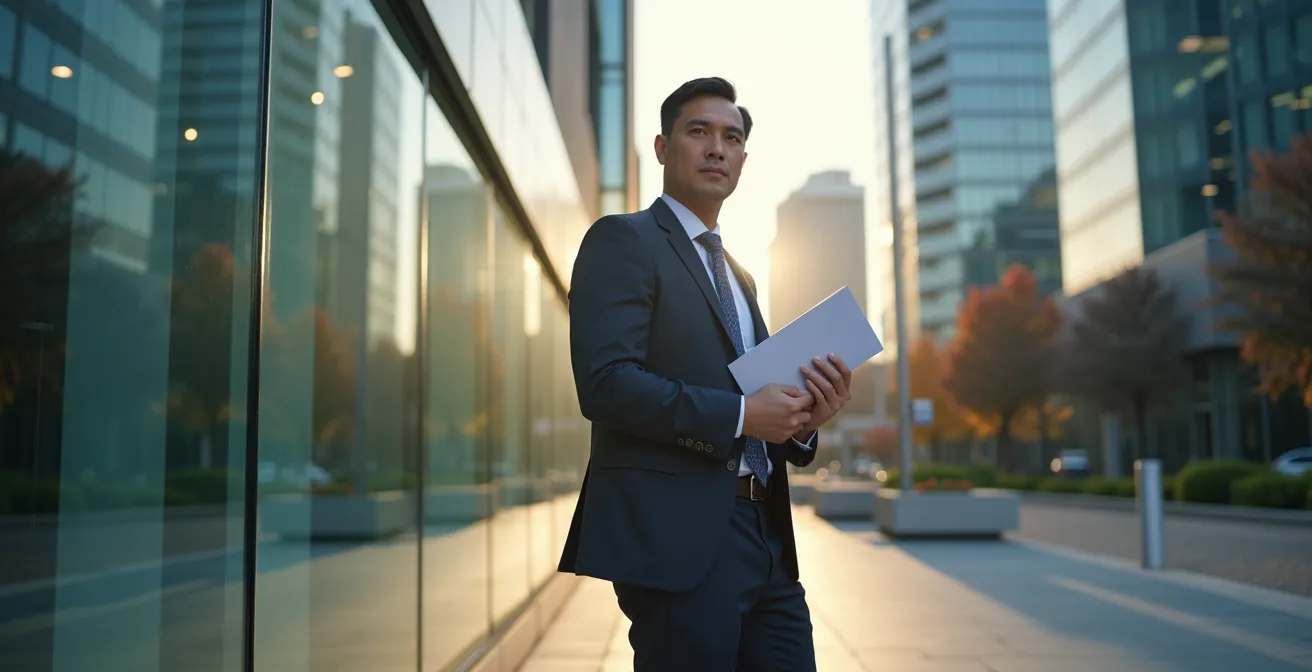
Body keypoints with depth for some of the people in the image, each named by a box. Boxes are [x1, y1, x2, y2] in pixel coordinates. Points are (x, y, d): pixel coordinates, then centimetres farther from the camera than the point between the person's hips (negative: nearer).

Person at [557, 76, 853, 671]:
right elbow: (605, 382, -18)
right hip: (679, 540, -8)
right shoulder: (624, 241, -3)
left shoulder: (738, 276, 21)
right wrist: (740, 413, -16)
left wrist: (803, 420, 2)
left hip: (765, 543, 8)